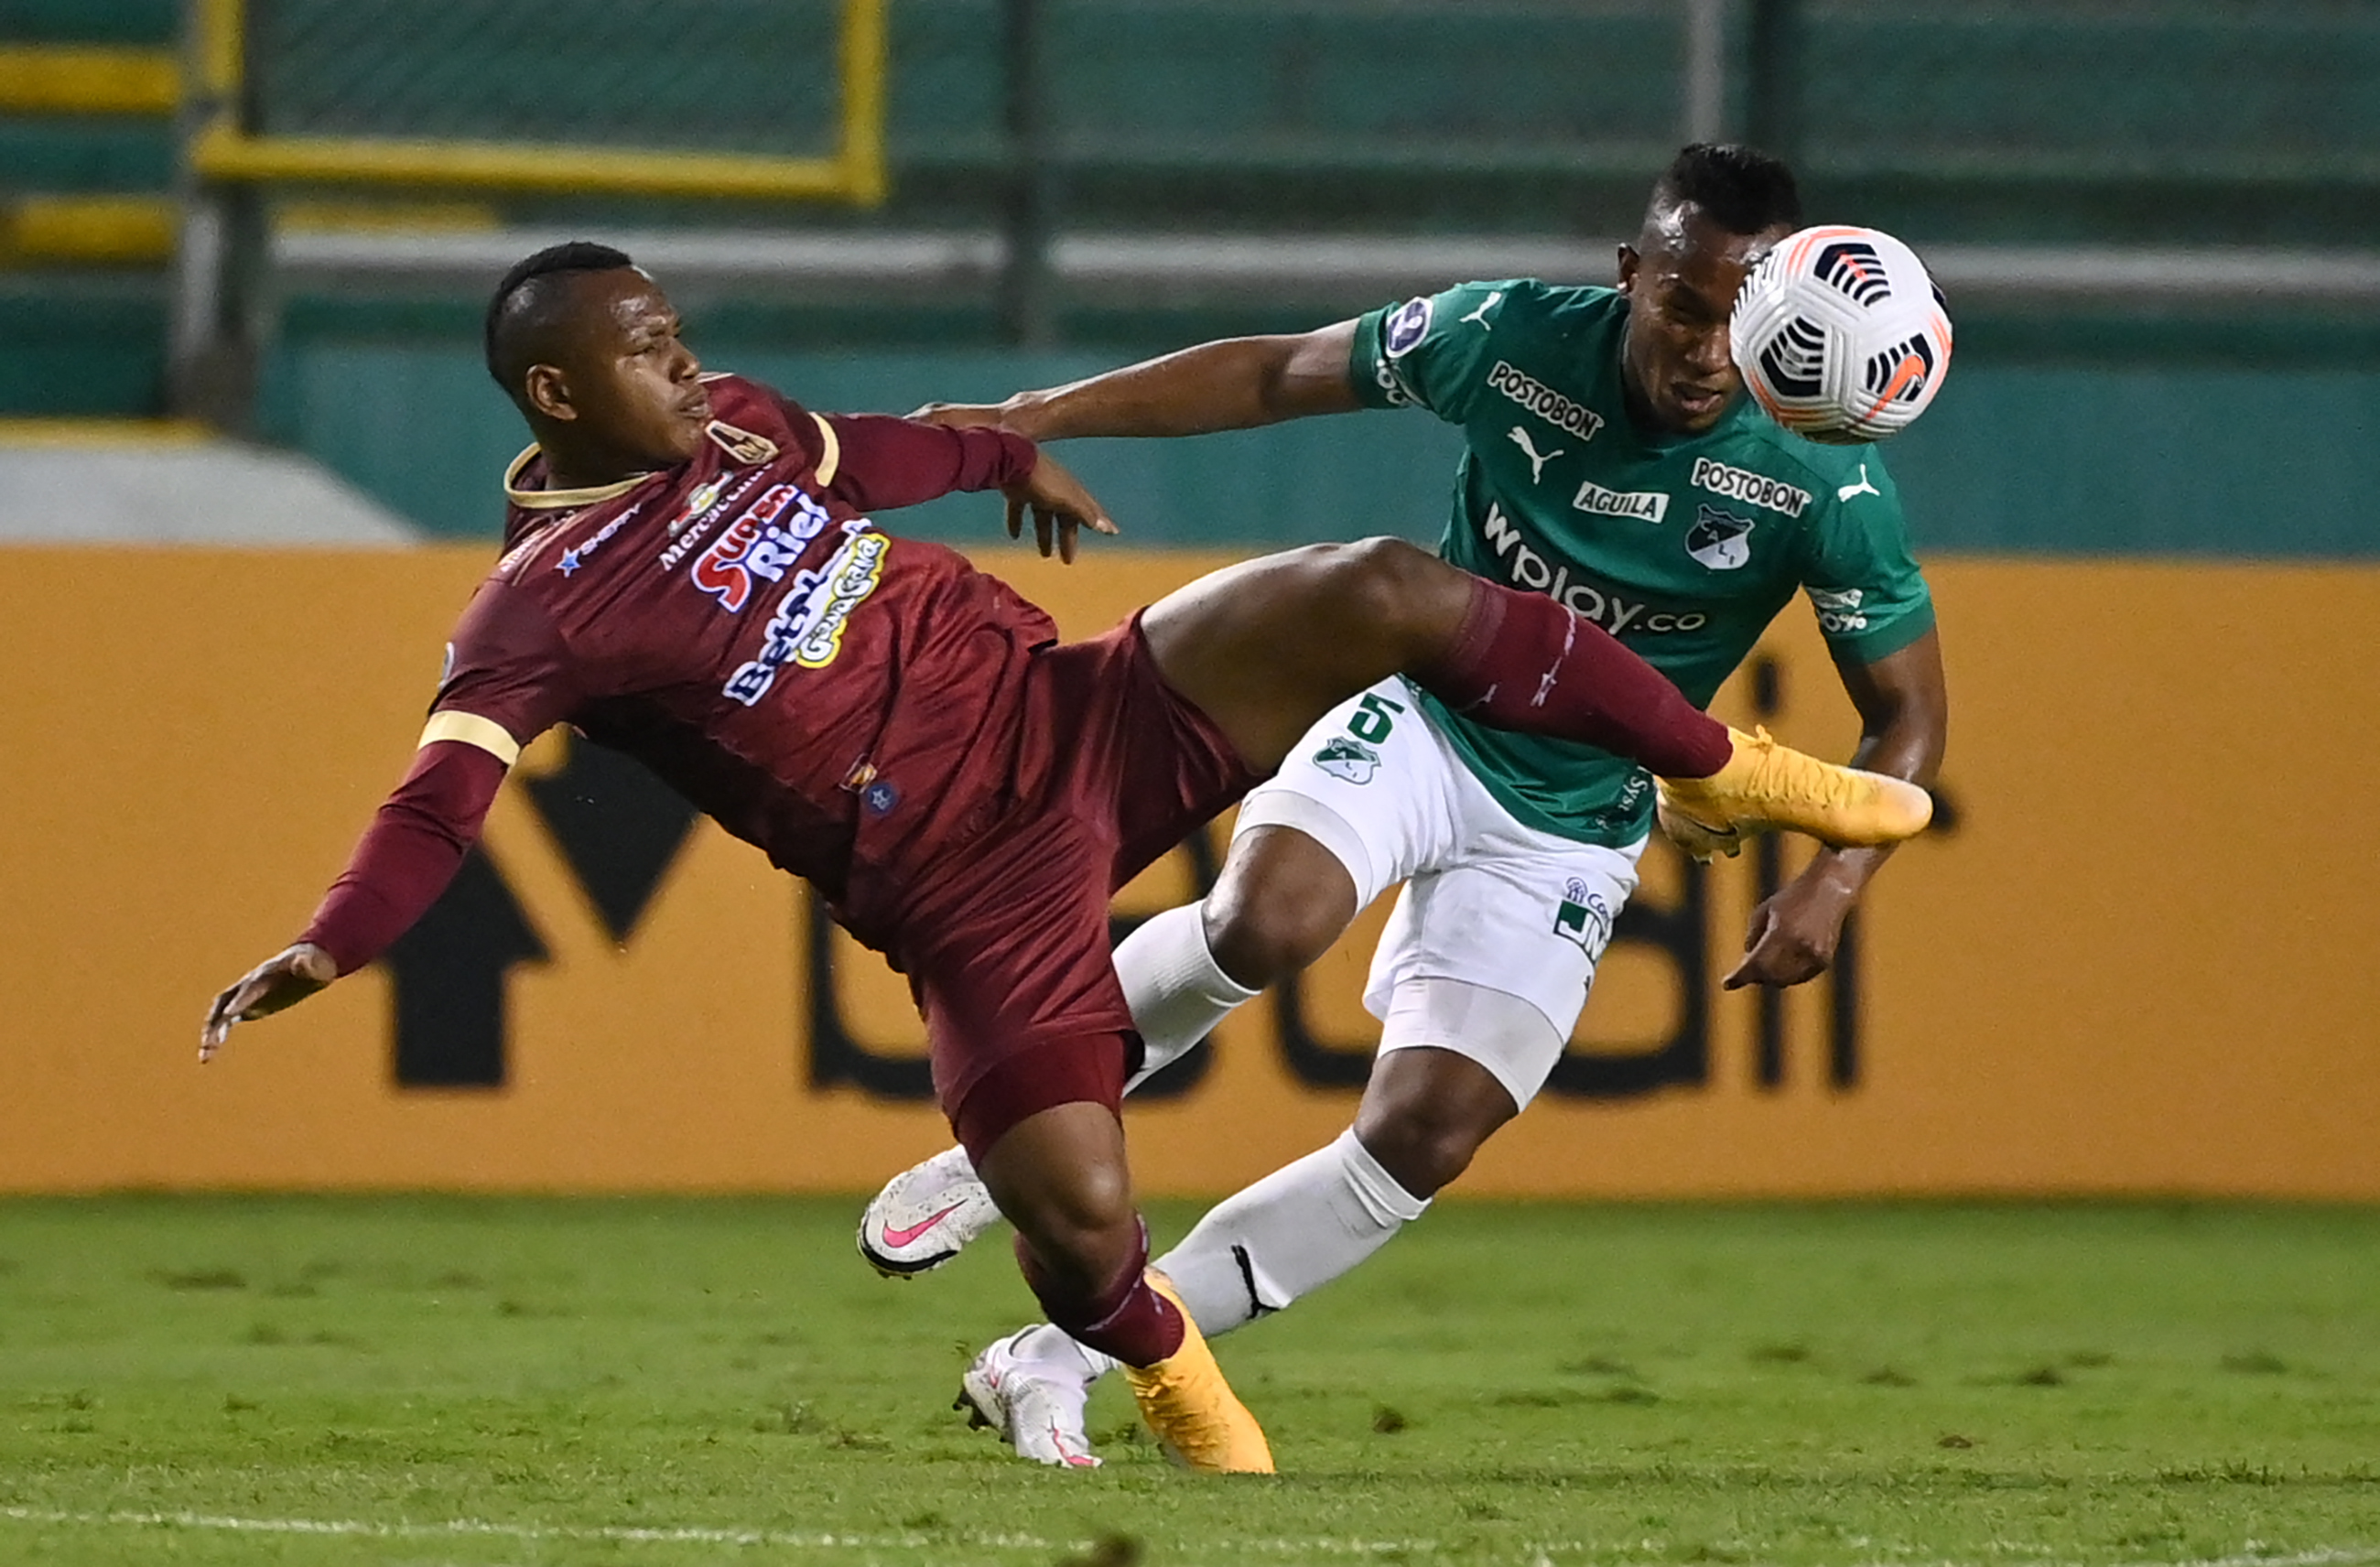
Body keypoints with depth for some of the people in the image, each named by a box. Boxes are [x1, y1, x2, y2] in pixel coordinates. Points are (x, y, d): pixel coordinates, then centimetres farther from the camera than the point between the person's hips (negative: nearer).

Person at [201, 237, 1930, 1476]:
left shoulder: (728, 422, 11)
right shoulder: (539, 611, -12)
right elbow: (441, 802, -22)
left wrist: (1007, 458, 49)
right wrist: (331, 945, -40)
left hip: (1087, 712, 6)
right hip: (970, 879, -6)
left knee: (1386, 593, -13)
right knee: (1076, 1221, -19)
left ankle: (1722, 769, 6)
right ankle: (1170, 1371, 21)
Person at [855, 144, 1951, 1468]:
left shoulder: (1824, 488, -19)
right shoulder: (1512, 339, -17)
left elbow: (1909, 715, -7)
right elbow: (1278, 375, -2)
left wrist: (1834, 882, -24)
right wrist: (1038, 418, -6)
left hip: (1568, 838, 1)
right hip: (1427, 723, 0)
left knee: (1425, 1138, -11)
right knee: (1262, 923, -31)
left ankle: (1066, 1358, 1)